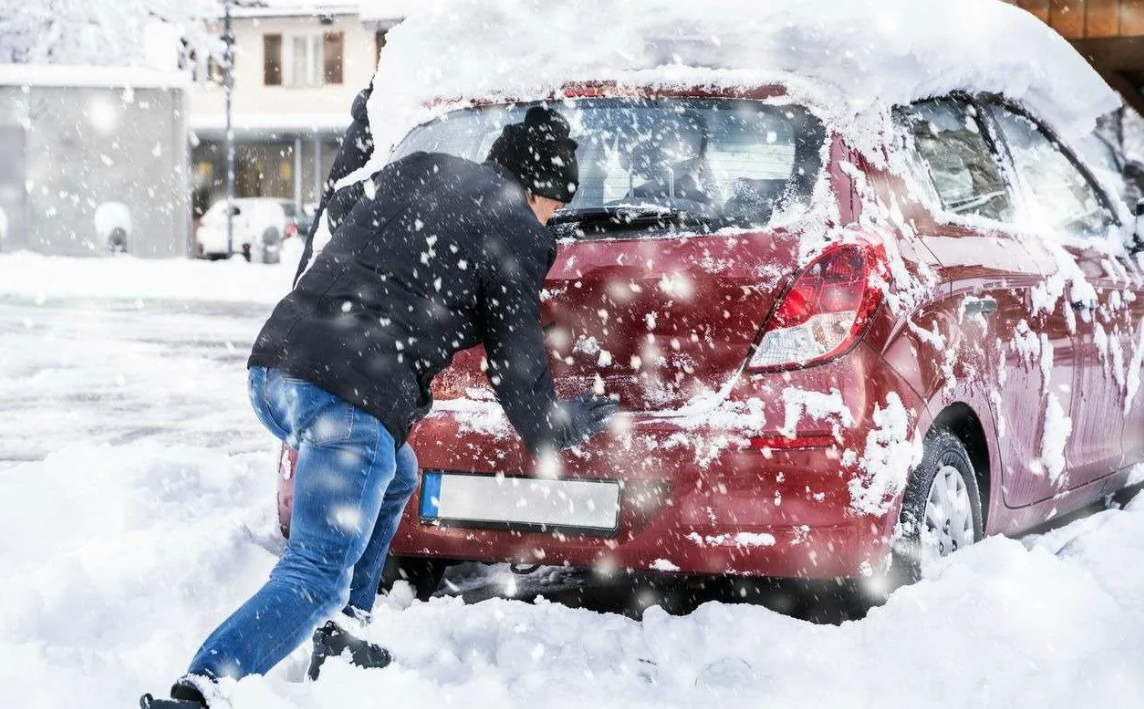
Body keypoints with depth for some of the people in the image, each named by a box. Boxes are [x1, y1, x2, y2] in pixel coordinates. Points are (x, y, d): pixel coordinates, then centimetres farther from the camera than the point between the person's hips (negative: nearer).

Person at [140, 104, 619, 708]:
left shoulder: (414, 169, 21)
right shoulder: (516, 233, 4)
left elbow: (338, 212, 40)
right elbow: (516, 362, 8)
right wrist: (559, 430, 27)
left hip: (273, 367, 8)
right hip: (355, 399, -8)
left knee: (394, 478, 33)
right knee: (315, 580, -8)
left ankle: (339, 640, 29)